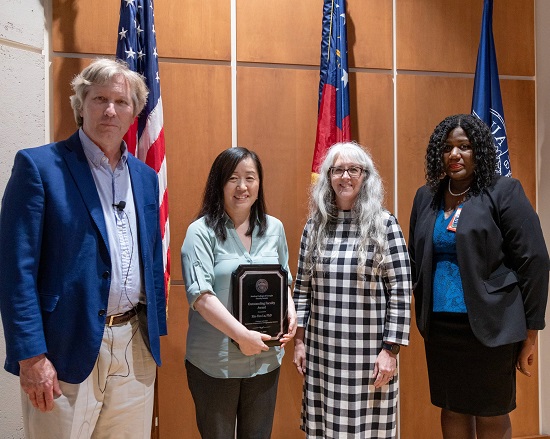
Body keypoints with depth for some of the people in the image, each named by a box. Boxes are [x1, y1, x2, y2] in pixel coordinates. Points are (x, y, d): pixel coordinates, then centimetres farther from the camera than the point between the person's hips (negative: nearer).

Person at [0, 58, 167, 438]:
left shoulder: (145, 177, 10)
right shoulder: (39, 165, -7)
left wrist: (156, 333, 11)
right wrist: (31, 356, -15)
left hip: (136, 347, 5)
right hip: (68, 347, -5)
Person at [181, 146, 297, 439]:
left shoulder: (274, 228, 5)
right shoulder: (201, 232, -11)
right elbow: (200, 295, -18)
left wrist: (291, 312, -3)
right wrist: (242, 335, -22)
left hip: (265, 359, 4)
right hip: (214, 362, -4)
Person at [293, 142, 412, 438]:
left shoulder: (384, 224, -5)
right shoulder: (314, 225, 4)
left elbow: (401, 291, -6)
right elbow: (302, 287, 9)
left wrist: (391, 349, -9)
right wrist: (299, 339, 6)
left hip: (368, 351, -2)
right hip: (321, 349, 3)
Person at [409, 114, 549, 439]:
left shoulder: (504, 192, -6)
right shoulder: (426, 198, 8)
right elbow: (416, 261, 14)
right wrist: (424, 309, 7)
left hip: (489, 326, -4)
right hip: (439, 326, 4)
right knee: (452, 411, 14)